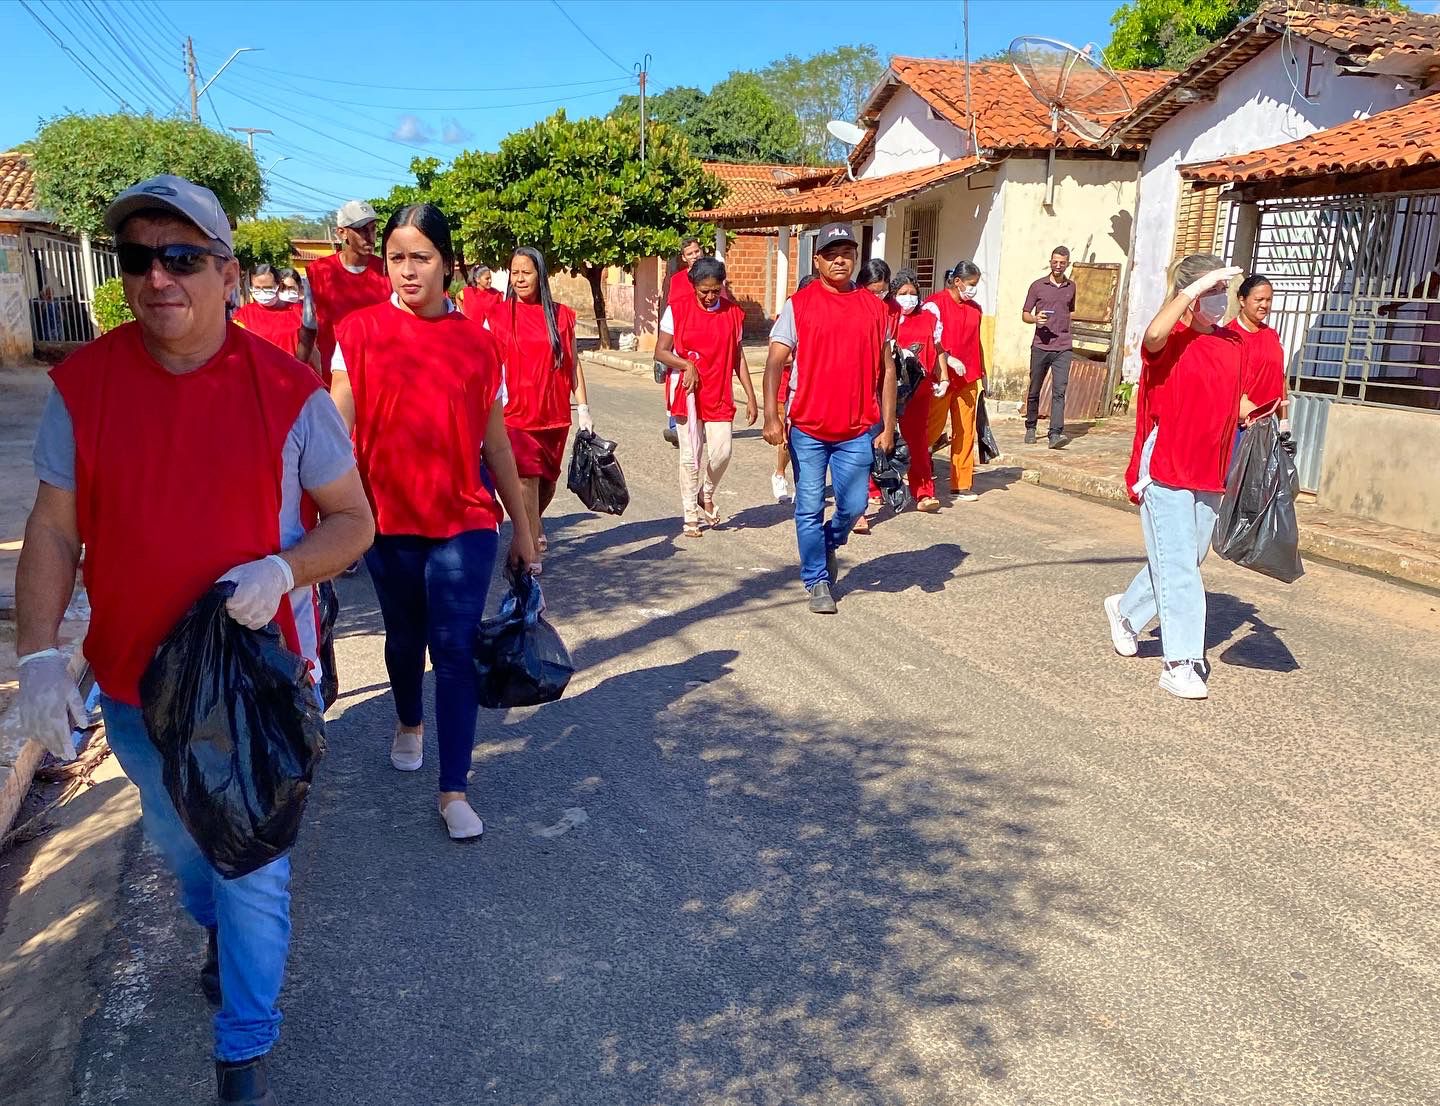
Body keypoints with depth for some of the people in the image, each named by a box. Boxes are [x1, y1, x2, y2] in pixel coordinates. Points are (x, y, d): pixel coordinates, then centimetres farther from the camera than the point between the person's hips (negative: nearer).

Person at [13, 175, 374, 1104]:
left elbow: (353, 520, -6)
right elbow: (53, 532, -2)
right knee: (177, 841, 26)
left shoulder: (288, 391, -13)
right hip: (135, 680, 3)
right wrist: (39, 653, -12)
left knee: (253, 868, 8)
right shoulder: (82, 385, -7)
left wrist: (285, 567, -25)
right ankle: (221, 931, 59)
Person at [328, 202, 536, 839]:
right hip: (388, 520, 1)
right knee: (404, 637, 18)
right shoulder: (360, 332, -3)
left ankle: (454, 792, 9)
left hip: (465, 521, 0)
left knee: (455, 649, -3)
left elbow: (495, 443, 6)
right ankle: (409, 724, 49)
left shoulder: (477, 344, 0)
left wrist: (522, 528, 9)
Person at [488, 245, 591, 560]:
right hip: (515, 414, -3)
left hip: (554, 415, 3)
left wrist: (583, 410, 3)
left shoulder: (561, 315, 6)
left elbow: (573, 365, 8)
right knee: (527, 480, -12)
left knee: (548, 481, 15)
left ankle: (534, 523, 45)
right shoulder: (497, 316, 1)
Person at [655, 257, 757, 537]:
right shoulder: (678, 309, -3)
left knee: (721, 452, -7)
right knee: (690, 456, 1)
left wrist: (750, 397, 7)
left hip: (719, 395, 2)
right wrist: (687, 365, -19)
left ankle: (706, 495, 24)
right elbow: (660, 352, -2)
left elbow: (737, 356, 10)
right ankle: (690, 516, 15)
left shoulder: (733, 313, 4)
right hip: (687, 393, -2)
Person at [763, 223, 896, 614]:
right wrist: (772, 416, -16)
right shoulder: (798, 305, 0)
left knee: (853, 506, 3)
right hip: (807, 428, -1)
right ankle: (818, 581, 19)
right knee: (810, 510, 4)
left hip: (858, 430, 2)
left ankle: (830, 543, 36)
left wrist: (887, 426, 5)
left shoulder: (874, 308, 7)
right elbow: (775, 362, -5)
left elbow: (886, 369, 9)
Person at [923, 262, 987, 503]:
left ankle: (961, 485, 11)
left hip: (968, 379, 6)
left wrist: (981, 374, 19)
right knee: (933, 428, -4)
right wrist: (949, 359, -22)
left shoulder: (975, 309, 15)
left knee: (965, 433, 5)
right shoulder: (935, 304, -3)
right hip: (941, 377, -6)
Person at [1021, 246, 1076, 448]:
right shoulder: (1038, 286, 4)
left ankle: (1056, 434, -17)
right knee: (1034, 391, 7)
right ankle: (1030, 428, 24)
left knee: (1059, 391, -11)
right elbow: (1025, 314, 6)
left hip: (1063, 348, 1)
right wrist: (1035, 319, -16)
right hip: (1040, 346, -1)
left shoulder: (1071, 287, 13)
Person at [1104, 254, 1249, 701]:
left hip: (1209, 476, 8)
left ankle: (1125, 610, 39)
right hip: (1166, 471, -7)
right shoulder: (1171, 340, -11)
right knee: (1178, 568, -5)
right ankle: (1180, 664, 1)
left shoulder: (1233, 344, 11)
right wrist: (1196, 286, -33)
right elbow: (1153, 334, -36)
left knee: (1187, 562, 17)